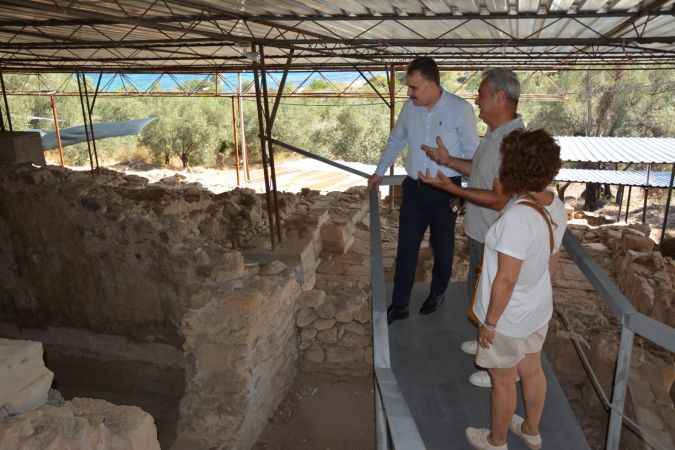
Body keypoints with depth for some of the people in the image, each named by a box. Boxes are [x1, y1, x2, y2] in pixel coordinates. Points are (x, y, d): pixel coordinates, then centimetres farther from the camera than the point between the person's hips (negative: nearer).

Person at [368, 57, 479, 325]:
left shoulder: (460, 109, -12)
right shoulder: (410, 107, 1)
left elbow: (471, 152, -6)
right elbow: (396, 140, 16)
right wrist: (379, 172, 22)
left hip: (445, 190, -3)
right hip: (413, 188, 4)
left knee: (442, 248, 15)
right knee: (406, 248, 6)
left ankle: (438, 293, 38)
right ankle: (399, 305, 18)